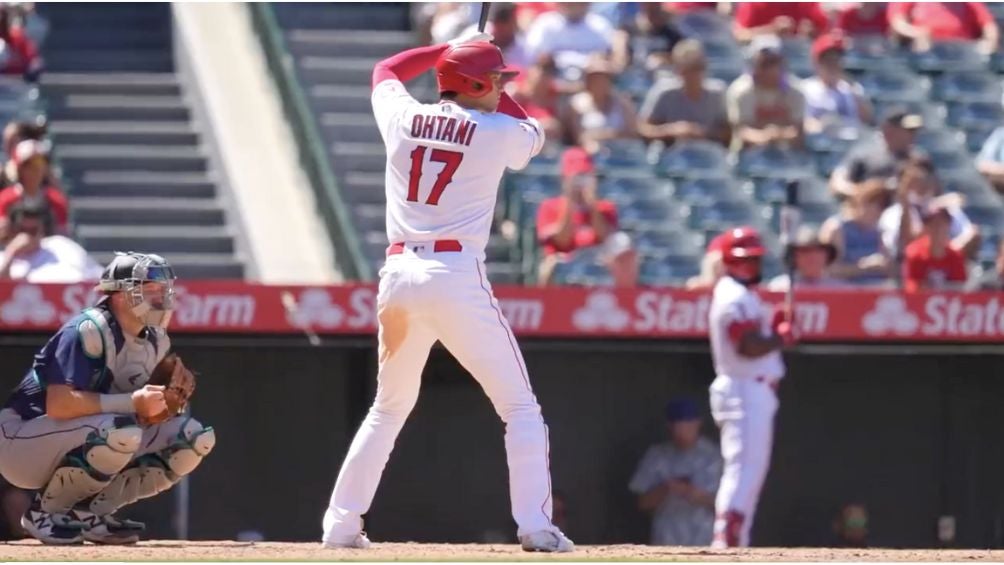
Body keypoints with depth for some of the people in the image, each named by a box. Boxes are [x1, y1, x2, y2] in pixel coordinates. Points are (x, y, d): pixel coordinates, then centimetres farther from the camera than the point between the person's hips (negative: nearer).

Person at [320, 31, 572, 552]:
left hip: (398, 275, 5)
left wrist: (453, 49, 36)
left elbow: (386, 70, 32)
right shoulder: (499, 133, 0)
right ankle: (535, 527, -7)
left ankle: (341, 524, 17)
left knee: (389, 408, 21)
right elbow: (532, 134, 26)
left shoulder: (402, 119, 8)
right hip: (458, 278, -4)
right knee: (520, 407, 4)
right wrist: (491, 93, 34)